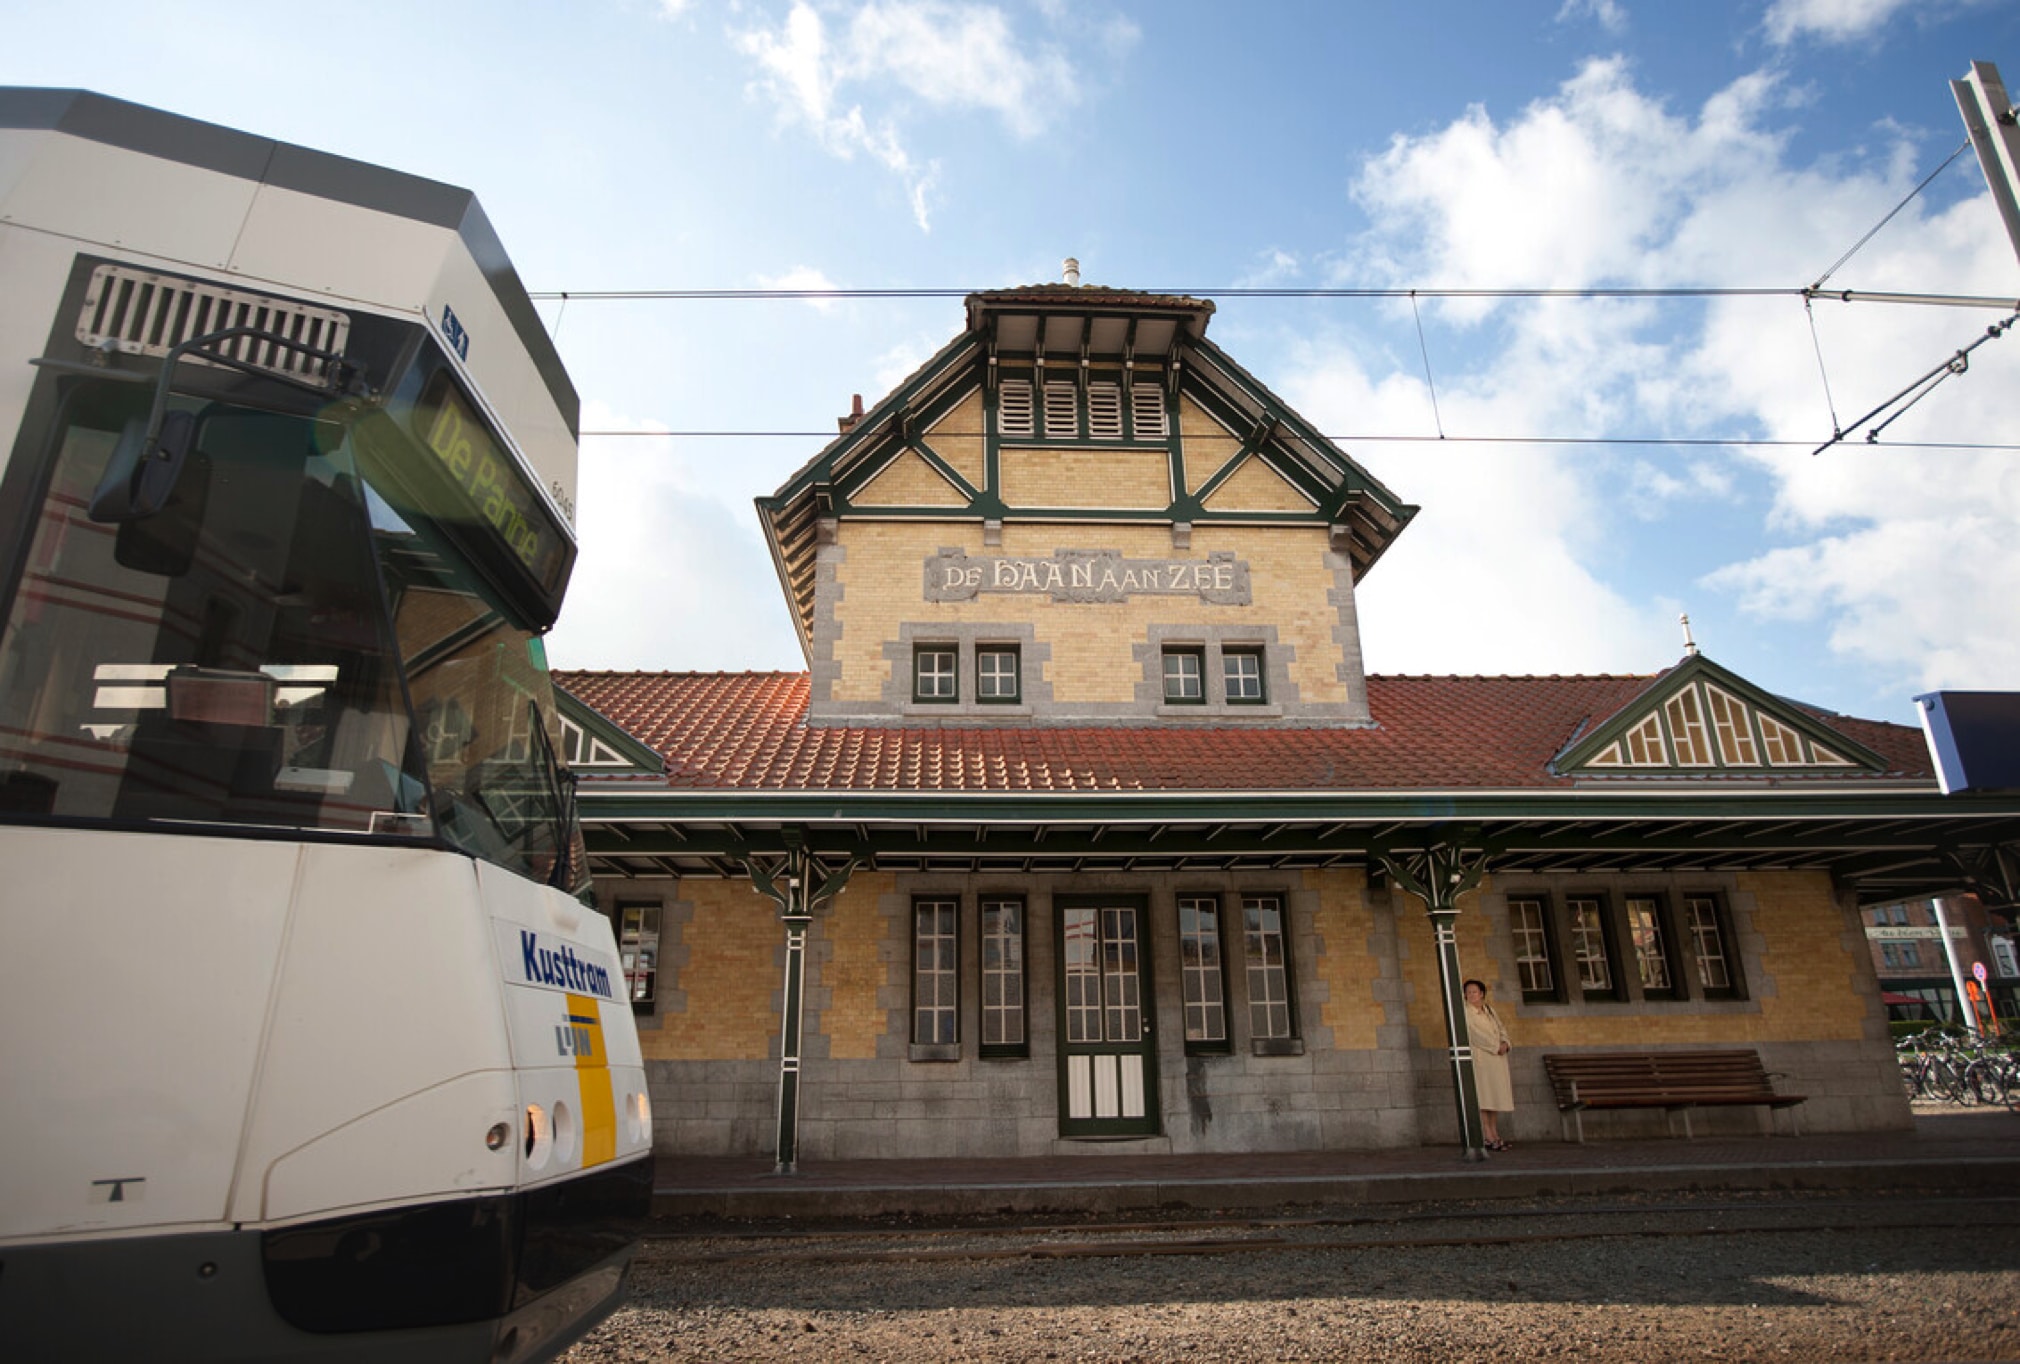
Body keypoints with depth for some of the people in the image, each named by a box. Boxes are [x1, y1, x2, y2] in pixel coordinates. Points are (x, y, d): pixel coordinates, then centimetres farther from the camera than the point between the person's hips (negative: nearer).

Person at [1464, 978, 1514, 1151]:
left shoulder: (1490, 1010, 15)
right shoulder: (1466, 1012, -6)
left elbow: (1501, 1030, 11)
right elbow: (1477, 1035, -14)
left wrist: (1504, 1043, -8)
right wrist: (1496, 1046, -15)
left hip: (1496, 1059, 7)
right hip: (1479, 1059, -7)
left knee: (1495, 1097, 8)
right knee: (1483, 1098, -9)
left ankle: (1494, 1135, 14)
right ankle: (1489, 1138, -10)